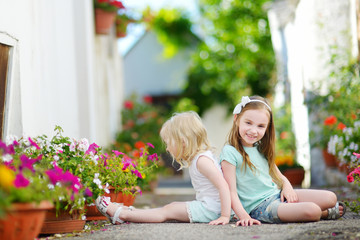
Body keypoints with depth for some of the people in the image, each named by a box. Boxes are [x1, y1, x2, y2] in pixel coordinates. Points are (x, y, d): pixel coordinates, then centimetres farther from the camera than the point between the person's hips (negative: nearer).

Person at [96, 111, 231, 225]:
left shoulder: (202, 160, -18)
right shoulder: (197, 158, 17)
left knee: (168, 211, -5)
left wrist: (225, 216, -29)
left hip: (210, 209, -10)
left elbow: (223, 185, -26)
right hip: (206, 205, 10)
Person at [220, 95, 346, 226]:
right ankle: (325, 213, 5)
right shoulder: (230, 152, -10)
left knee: (330, 198, -6)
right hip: (260, 207, -8)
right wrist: (244, 217, -27)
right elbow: (231, 191, -14)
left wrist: (287, 186, -2)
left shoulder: (261, 149, 14)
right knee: (312, 210, -25)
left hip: (278, 195, 8)